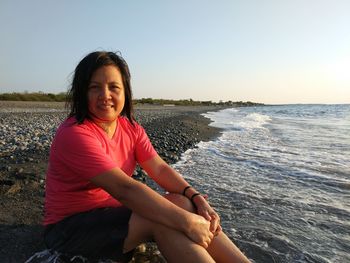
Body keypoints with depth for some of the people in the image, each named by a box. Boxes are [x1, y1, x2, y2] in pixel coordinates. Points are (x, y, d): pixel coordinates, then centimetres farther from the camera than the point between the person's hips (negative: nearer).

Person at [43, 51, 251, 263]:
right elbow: (124, 188, -32)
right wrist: (185, 221, -33)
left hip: (113, 213, 6)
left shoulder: (132, 129, 1)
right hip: (71, 227, -5)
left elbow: (161, 169, -7)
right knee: (161, 220, -28)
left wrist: (198, 200, -22)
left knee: (183, 202, -16)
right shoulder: (74, 134, -22)